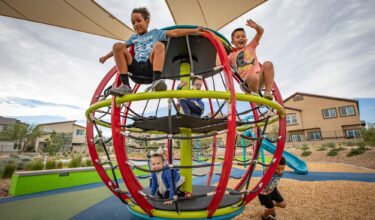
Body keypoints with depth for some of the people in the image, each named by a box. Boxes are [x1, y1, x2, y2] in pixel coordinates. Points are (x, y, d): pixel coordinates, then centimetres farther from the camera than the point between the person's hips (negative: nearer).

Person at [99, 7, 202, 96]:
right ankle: (125, 85, -24)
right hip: (136, 71, 3)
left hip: (150, 68, -3)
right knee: (118, 45, -13)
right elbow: (121, 48, 38)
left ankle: (156, 81, -39)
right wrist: (106, 57, 41)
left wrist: (194, 31, 4)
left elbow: (174, 33, 11)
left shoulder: (155, 32, 21)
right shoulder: (134, 37, 31)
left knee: (159, 45, -24)